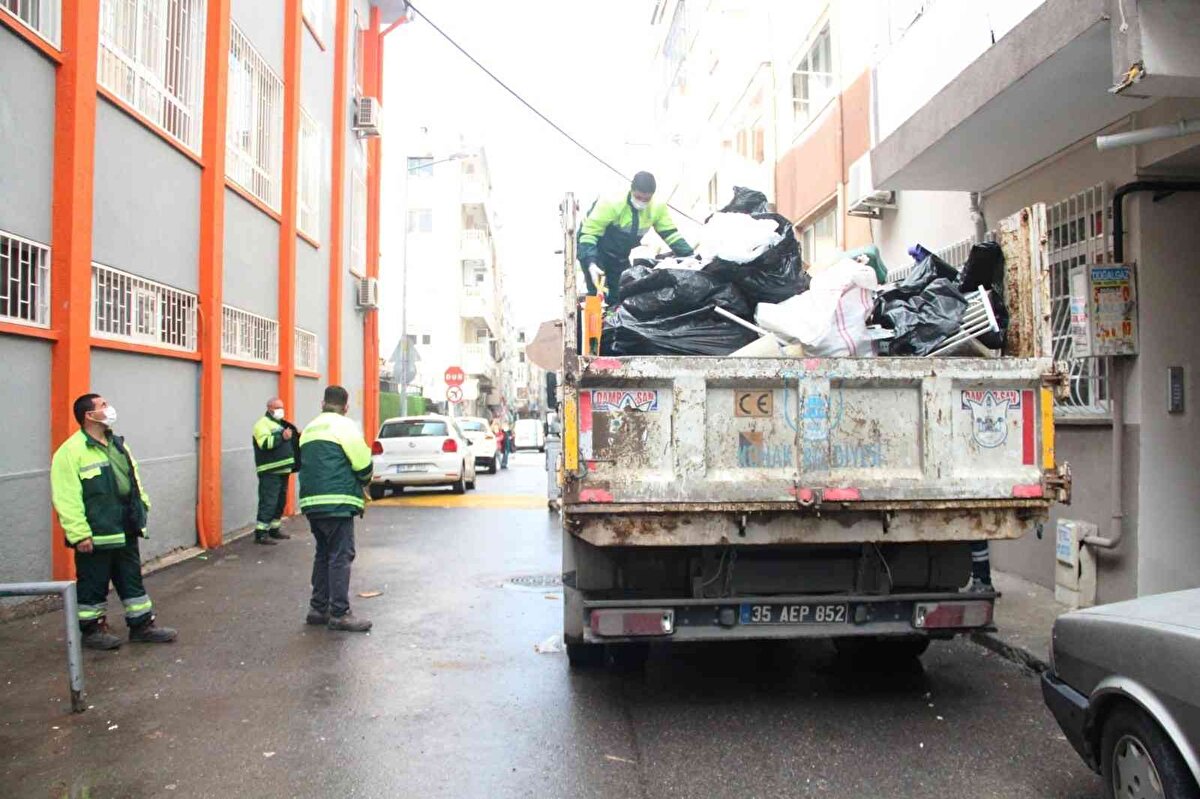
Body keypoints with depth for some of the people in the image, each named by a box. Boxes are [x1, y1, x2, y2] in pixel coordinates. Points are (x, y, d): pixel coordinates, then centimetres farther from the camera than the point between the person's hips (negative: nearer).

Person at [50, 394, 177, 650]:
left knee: (132, 579, 14)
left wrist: (142, 505, 12)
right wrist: (79, 534, -21)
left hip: (125, 532, 8)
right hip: (95, 536, -8)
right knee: (93, 584, 6)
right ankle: (92, 629, 22)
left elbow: (134, 480, 21)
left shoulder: (117, 444, 12)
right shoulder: (71, 451, -15)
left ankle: (142, 625, 23)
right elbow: (66, 498, -19)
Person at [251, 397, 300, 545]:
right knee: (268, 503, -9)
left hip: (282, 470, 9)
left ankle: (274, 529, 25)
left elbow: (289, 444, 31)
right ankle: (260, 533, -5)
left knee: (280, 502, 14)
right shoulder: (262, 424, -7)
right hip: (270, 472, -9)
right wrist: (282, 437, -33)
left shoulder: (281, 423, 21)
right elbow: (265, 443, -24)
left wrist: (296, 436, 13)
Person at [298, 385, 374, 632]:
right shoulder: (344, 426, -6)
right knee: (341, 556, -5)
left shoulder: (309, 429, 19)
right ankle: (339, 614, -5)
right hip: (337, 502, -8)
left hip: (312, 501, 8)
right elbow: (363, 464, -10)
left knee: (323, 554, 17)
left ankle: (318, 608, 21)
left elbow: (305, 465, 19)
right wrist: (364, 482, 12)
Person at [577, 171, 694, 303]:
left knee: (622, 294, 5)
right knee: (596, 294, -18)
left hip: (620, 255, 6)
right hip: (595, 249, -5)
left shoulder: (657, 208, -15)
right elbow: (588, 233, -30)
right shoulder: (611, 203, -31)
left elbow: (671, 234, -6)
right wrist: (591, 263, -44)